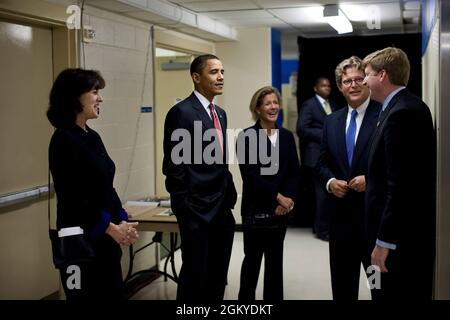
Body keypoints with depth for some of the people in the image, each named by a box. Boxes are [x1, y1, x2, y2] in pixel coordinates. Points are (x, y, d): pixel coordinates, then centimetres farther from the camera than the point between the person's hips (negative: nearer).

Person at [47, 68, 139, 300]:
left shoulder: (93, 137, 11)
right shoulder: (63, 140, -15)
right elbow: (70, 198, -19)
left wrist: (121, 221, -1)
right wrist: (110, 227, -15)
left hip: (105, 238, 8)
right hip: (81, 240, -8)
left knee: (114, 293, 14)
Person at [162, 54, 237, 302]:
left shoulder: (220, 113, 13)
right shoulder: (181, 112, -13)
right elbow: (173, 165, -15)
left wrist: (230, 195, 12)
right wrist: (183, 206, -15)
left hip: (222, 208, 8)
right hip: (197, 209, -8)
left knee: (218, 276, 14)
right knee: (195, 275, 2)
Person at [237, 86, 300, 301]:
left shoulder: (287, 136, 8)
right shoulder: (246, 136, -6)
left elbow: (294, 172, 5)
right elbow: (249, 175, -13)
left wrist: (288, 198, -10)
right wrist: (278, 196, -15)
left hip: (281, 209, 4)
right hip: (255, 208, -4)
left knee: (275, 259, 11)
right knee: (253, 258, 3)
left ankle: (274, 297, 21)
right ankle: (245, 298, 18)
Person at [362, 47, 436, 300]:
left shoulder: (400, 114, -19)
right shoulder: (410, 107, 11)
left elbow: (400, 185, -24)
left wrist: (384, 241, -21)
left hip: (402, 234, -10)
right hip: (413, 228, 10)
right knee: (414, 293, 17)